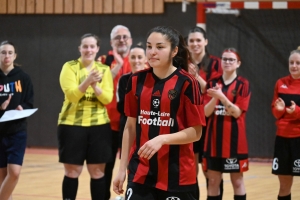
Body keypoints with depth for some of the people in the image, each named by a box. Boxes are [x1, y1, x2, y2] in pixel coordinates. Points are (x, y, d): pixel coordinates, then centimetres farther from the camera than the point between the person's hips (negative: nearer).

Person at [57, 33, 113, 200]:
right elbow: (72, 95, -13)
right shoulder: (70, 67, -2)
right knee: (72, 171, 3)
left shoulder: (104, 70, 6)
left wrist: (95, 85, -19)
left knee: (97, 172, 5)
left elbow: (108, 98, -3)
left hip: (99, 125, 2)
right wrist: (88, 81, -26)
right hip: (72, 124, -2)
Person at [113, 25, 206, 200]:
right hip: (140, 173, 3)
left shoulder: (187, 83, -8)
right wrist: (122, 168, 9)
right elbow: (130, 127, 12)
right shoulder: (137, 81, 5)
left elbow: (195, 132, -8)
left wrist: (162, 139, -22)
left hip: (177, 175, -3)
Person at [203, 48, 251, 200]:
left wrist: (222, 97, -24)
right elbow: (206, 112, 0)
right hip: (214, 138, 3)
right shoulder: (212, 84, 7)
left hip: (234, 139, -3)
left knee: (237, 181, 3)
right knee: (213, 182, 4)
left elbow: (237, 112, -11)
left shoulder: (243, 84, -2)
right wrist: (215, 97, -18)